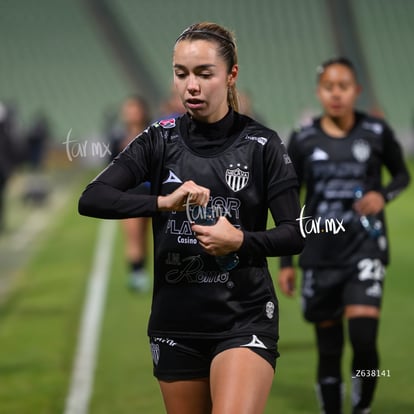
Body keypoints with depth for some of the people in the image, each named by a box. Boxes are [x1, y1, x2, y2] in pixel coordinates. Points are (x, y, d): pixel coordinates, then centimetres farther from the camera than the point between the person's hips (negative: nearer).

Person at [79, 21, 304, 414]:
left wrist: (242, 241, -23)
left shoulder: (261, 144, -4)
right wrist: (163, 202, -24)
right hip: (176, 319, 3)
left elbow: (293, 235, -4)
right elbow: (91, 199, -10)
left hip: (244, 317, -3)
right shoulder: (160, 139, 1)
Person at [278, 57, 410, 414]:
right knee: (329, 349, 5)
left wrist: (384, 195, -8)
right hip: (320, 254, 1)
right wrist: (286, 262, 6)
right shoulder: (303, 141, 1)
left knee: (363, 339, -17)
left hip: (365, 247, -1)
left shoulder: (376, 133, -2)